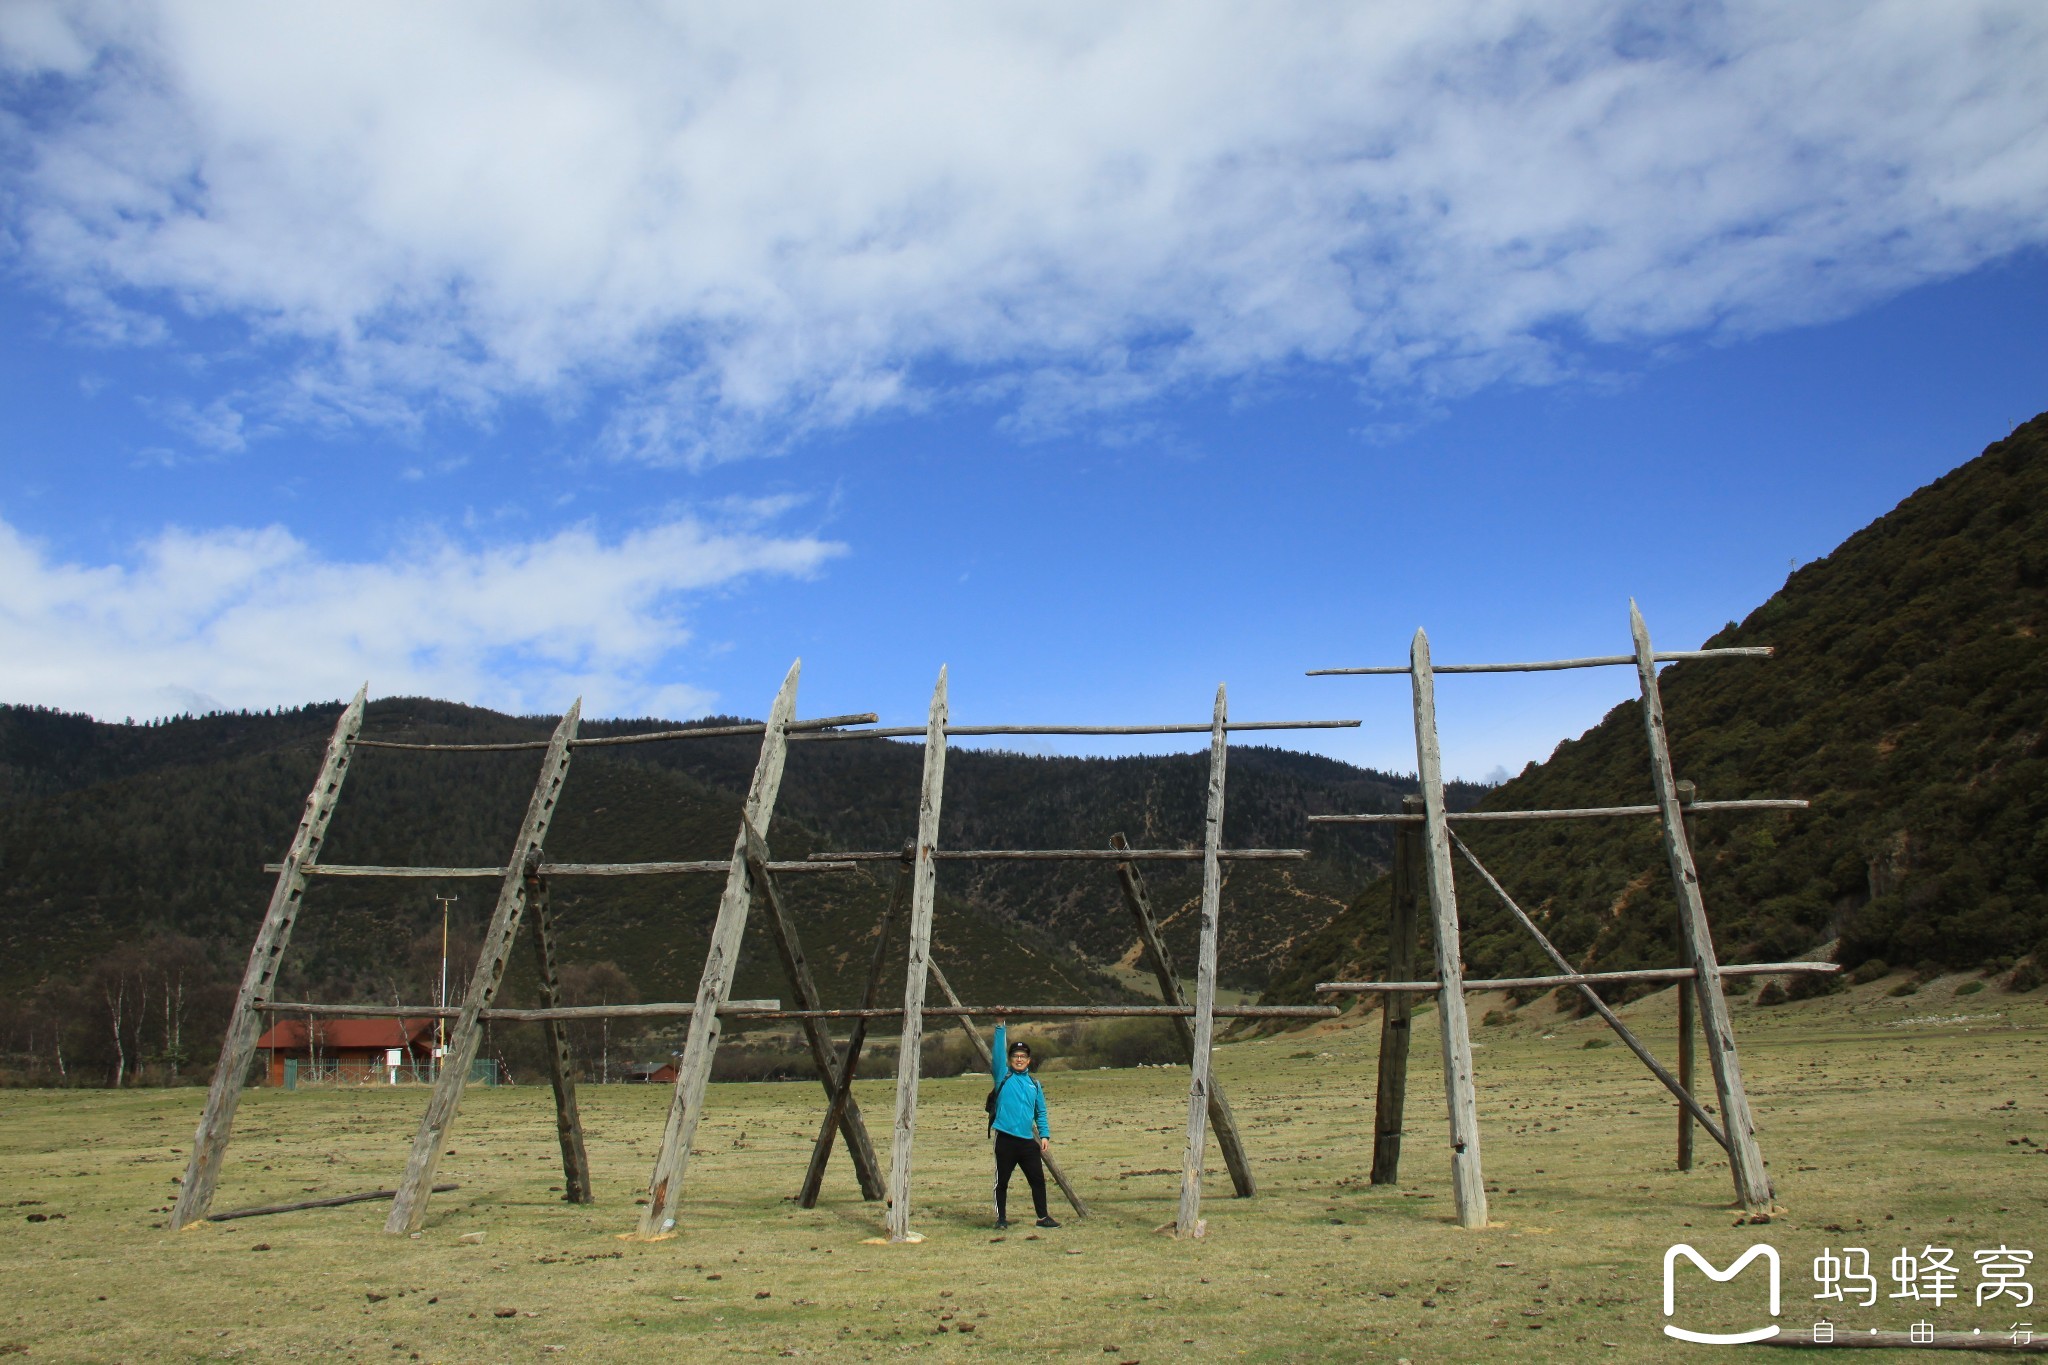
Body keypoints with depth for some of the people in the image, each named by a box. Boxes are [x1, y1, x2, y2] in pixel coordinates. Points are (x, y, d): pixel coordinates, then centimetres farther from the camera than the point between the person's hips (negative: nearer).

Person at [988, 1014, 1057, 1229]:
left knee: (1038, 1179, 4)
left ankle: (1043, 1217, 14)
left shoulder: (1034, 1083, 14)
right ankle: (1001, 1218, 14)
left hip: (1028, 1140, 3)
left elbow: (1041, 1112, 16)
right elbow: (998, 1052, -7)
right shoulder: (1003, 1076, 4)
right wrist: (1000, 1026, -10)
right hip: (1005, 1139, -3)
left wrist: (1044, 1135, 6)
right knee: (1001, 1181, 3)